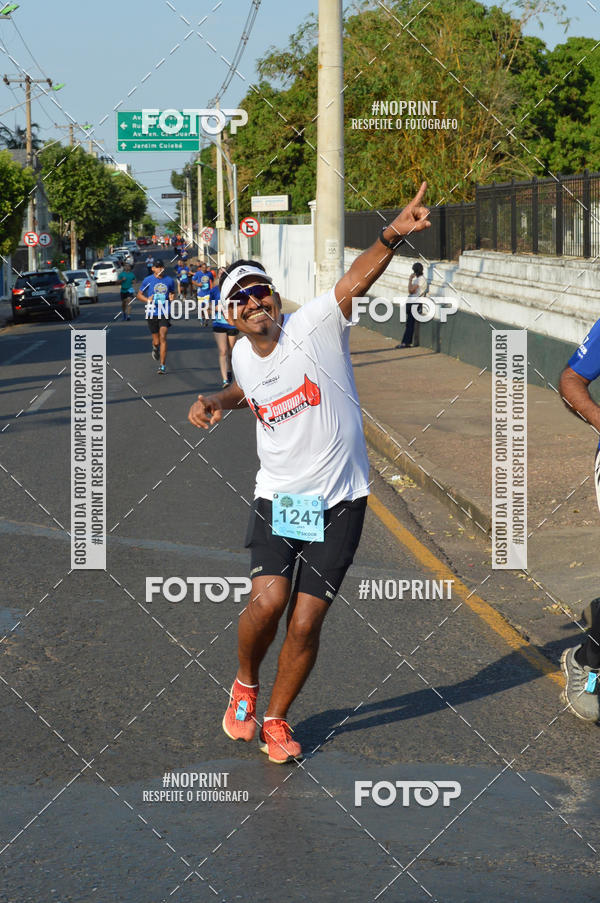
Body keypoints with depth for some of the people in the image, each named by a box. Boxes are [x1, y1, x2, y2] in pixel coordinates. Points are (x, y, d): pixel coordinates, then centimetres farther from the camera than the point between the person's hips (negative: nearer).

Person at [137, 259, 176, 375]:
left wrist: (172, 297, -3)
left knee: (163, 337, -14)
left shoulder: (170, 280, 4)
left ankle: (162, 365, -11)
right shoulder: (148, 280, 0)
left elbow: (173, 292, 21)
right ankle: (155, 348, 46)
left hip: (165, 313, 0)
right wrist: (147, 300, -12)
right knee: (156, 341, 6)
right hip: (152, 313, 0)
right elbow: (139, 295, 8)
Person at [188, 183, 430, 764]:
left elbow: (356, 281, -29)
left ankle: (275, 718, 21)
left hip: (339, 502, -2)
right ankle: (244, 686, 12)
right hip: (276, 498, 3)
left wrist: (391, 236, -46)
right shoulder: (243, 356, 5)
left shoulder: (313, 328, -11)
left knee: (305, 624, -3)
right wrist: (216, 403, 8)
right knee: (269, 598, -19)